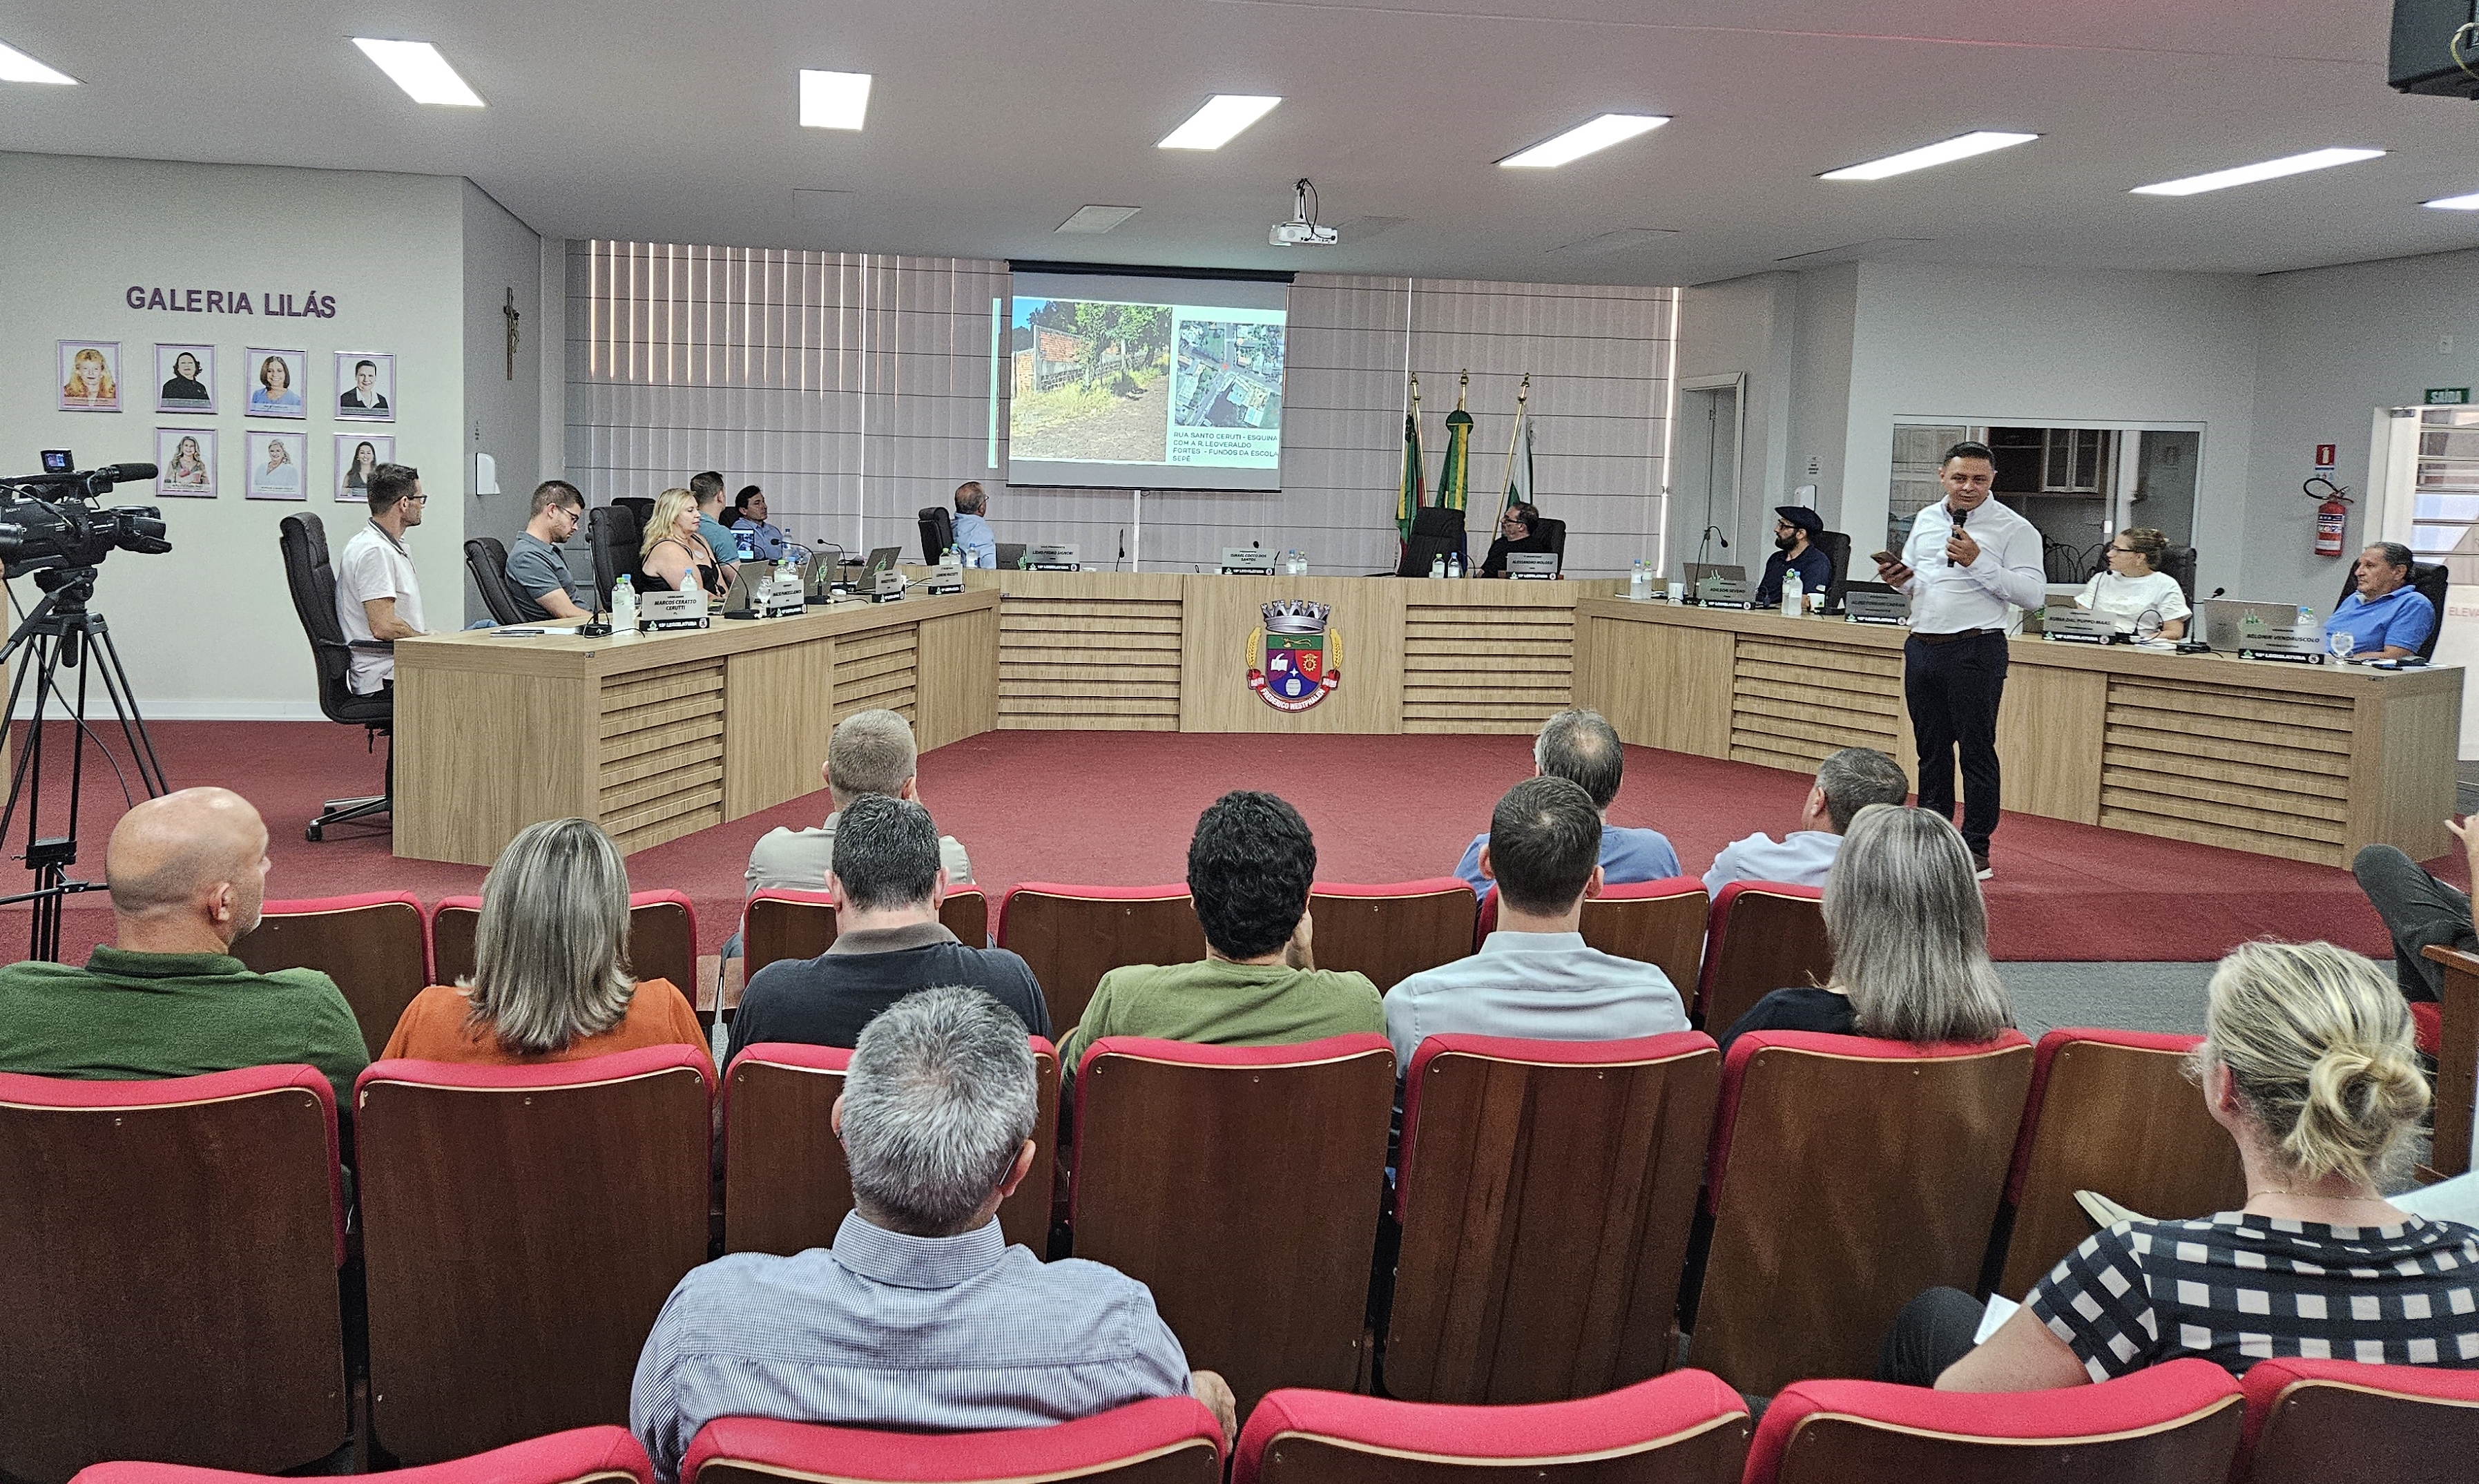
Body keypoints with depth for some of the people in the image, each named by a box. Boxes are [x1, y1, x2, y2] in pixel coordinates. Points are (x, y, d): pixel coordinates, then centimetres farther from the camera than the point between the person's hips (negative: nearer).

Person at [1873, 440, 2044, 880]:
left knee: (1977, 749, -2)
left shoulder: (2014, 529, -6)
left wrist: (1978, 562, -20)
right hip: (1922, 647, 6)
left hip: (1976, 650, -6)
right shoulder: (1925, 520, 13)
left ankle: (1977, 848, 5)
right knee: (1931, 747, 13)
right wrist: (1901, 579, 2)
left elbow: (2034, 594, -14)